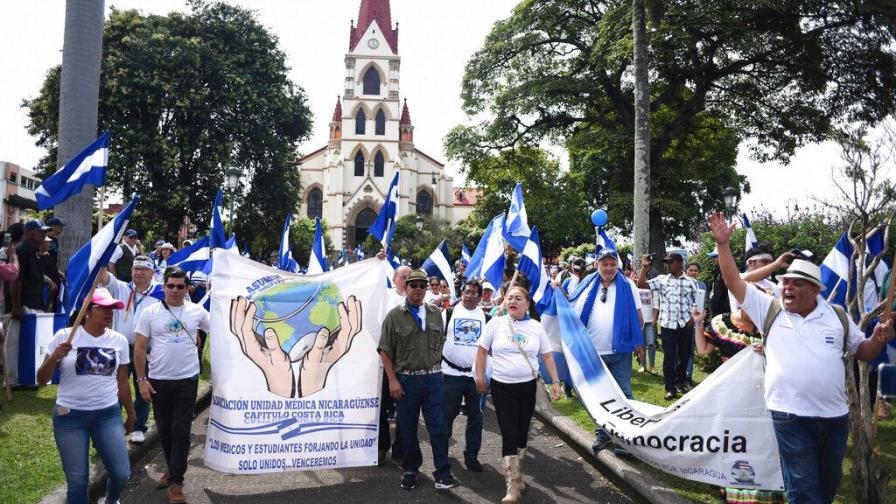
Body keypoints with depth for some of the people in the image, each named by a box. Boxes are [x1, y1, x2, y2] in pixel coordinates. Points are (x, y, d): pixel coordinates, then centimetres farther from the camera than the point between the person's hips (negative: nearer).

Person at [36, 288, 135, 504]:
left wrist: (131, 414, 18)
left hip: (108, 414, 2)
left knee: (121, 473, -1)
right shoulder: (64, 336, -4)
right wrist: (54, 357, -19)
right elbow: (41, 380, -1)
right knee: (77, 480, 0)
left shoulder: (119, 340, 3)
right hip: (70, 415, -2)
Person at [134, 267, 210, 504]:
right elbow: (139, 348, -1)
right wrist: (142, 380, -5)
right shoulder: (150, 312, -2)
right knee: (164, 430, 14)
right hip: (158, 381, 1)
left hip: (187, 380, -1)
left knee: (181, 431, -1)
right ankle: (173, 469, 33)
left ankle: (176, 481, 6)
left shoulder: (197, 311, 0)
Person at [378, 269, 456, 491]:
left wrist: (438, 369, 9)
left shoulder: (435, 313, 6)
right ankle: (410, 469, 28)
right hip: (406, 379, -2)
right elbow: (385, 350, -4)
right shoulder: (395, 315, -4)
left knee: (438, 427, 2)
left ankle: (443, 472, 12)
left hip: (433, 378, 2)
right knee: (408, 428, 10)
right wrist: (392, 380, -8)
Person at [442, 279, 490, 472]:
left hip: (476, 375, 2)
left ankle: (472, 456, 17)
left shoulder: (486, 318, 7)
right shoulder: (449, 313, 2)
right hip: (452, 373, -2)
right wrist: (438, 365, -1)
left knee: (475, 416, 6)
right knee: (447, 413, 5)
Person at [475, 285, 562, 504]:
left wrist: (555, 381, 2)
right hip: (502, 387, -2)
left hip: (527, 386, 2)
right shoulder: (495, 323, -3)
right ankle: (514, 486, 1)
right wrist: (479, 376, 0)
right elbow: (482, 351, 3)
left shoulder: (536, 327, 2)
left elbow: (547, 356, 7)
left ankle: (514, 472, 33)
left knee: (522, 433, 12)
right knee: (509, 435, -6)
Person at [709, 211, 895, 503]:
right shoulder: (770, 310, 0)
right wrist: (723, 243, -11)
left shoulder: (837, 316, 6)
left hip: (835, 416, 3)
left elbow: (863, 352, 13)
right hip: (790, 416, -3)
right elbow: (734, 282, -5)